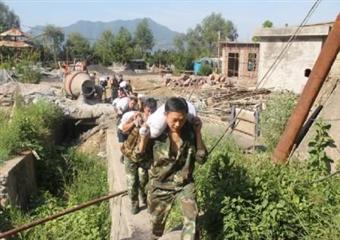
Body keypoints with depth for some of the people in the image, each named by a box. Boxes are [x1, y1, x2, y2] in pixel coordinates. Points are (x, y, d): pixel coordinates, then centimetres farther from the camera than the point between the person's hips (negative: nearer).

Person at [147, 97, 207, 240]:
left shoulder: (190, 131, -15)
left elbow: (201, 158, -12)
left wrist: (198, 133, -19)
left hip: (184, 184, 1)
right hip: (160, 185, 0)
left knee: (192, 219, -14)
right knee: (157, 222, 20)